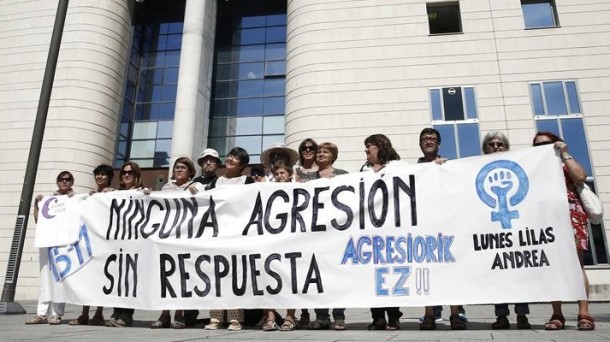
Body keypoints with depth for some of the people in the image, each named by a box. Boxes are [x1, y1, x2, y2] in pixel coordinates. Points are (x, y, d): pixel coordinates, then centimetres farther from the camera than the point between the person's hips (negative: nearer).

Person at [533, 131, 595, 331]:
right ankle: (557, 315, 1)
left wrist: (564, 154, 0)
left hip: (570, 217, -2)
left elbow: (581, 177, -6)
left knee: (575, 264, -8)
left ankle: (584, 314, -6)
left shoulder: (565, 164, 15)